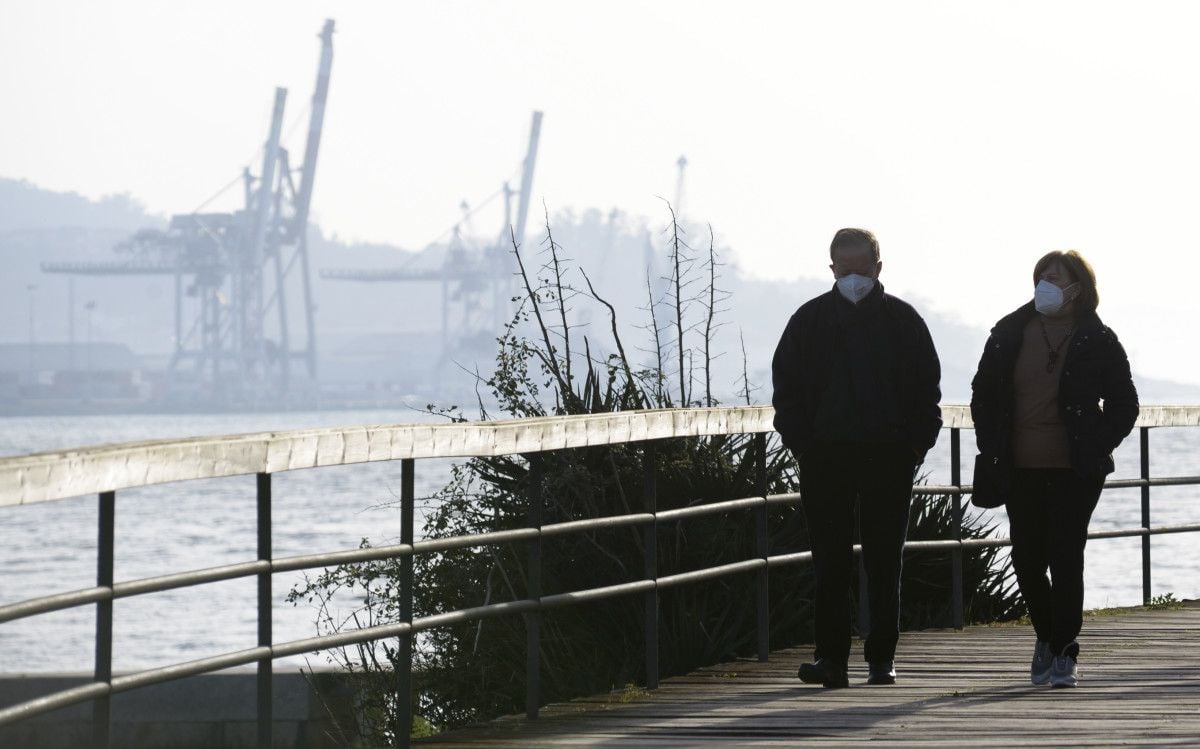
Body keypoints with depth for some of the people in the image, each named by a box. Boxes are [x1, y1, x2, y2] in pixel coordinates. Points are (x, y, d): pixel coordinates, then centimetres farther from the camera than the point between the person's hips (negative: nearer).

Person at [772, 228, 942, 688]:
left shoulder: (902, 321, 6)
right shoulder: (810, 321, 7)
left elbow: (927, 389, 8)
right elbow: (787, 386, 9)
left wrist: (916, 446, -3)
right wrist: (800, 443, -2)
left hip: (888, 457, 0)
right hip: (826, 456, 0)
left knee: (884, 563, 3)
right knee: (830, 563, -2)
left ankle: (882, 658, 8)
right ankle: (831, 657, -2)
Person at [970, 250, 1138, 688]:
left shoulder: (1096, 342, -2)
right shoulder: (1009, 334, 6)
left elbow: (1123, 404, 4)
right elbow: (983, 393, 14)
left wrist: (1097, 448, -4)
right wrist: (991, 447, 5)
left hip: (1073, 472, -3)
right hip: (1021, 471, 3)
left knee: (1065, 560, -6)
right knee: (1027, 561, 6)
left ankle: (1064, 652, 2)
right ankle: (1048, 637, 29)